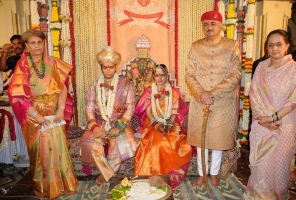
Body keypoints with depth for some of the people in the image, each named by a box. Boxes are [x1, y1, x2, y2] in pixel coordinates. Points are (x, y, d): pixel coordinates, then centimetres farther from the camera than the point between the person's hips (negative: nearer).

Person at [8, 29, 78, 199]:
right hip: (35, 114, -2)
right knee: (42, 150, 5)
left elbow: (62, 87, 1)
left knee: (59, 147, 6)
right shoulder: (22, 66, -6)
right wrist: (36, 115, -14)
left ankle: (64, 183, 23)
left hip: (54, 113, 2)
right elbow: (16, 94, -10)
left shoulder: (52, 62, 3)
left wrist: (61, 109, -9)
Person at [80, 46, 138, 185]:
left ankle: (107, 173, -2)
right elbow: (89, 109, 2)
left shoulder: (125, 85, -1)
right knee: (89, 143, -27)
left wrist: (119, 126, -18)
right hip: (99, 123, 2)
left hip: (119, 123, -1)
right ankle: (109, 173, -4)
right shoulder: (94, 86, 6)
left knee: (123, 144, -30)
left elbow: (130, 108, -5)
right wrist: (94, 126, -16)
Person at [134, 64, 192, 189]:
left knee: (173, 143, -27)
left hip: (170, 124, 1)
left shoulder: (173, 92, 6)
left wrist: (169, 124, -16)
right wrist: (157, 124, -17)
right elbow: (147, 112, -2)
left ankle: (169, 175, -8)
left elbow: (174, 112, 3)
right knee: (159, 143, -31)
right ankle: (155, 175, -15)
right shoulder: (149, 91, 4)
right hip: (153, 124, -1)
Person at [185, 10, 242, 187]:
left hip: (223, 103, -1)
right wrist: (201, 94, -18)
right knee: (200, 138, 11)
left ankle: (214, 173, 33)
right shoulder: (196, 47, 2)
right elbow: (189, 75, -1)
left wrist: (213, 93, -18)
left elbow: (236, 75, -9)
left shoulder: (232, 46, -3)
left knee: (219, 139, 11)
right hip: (199, 103, 1)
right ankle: (202, 174, 30)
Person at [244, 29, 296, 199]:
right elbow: (254, 94, -1)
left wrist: (273, 117, -18)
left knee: (278, 162, 8)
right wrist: (262, 117, -13)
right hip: (261, 124, 2)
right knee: (260, 163, 8)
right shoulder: (261, 67, 4)